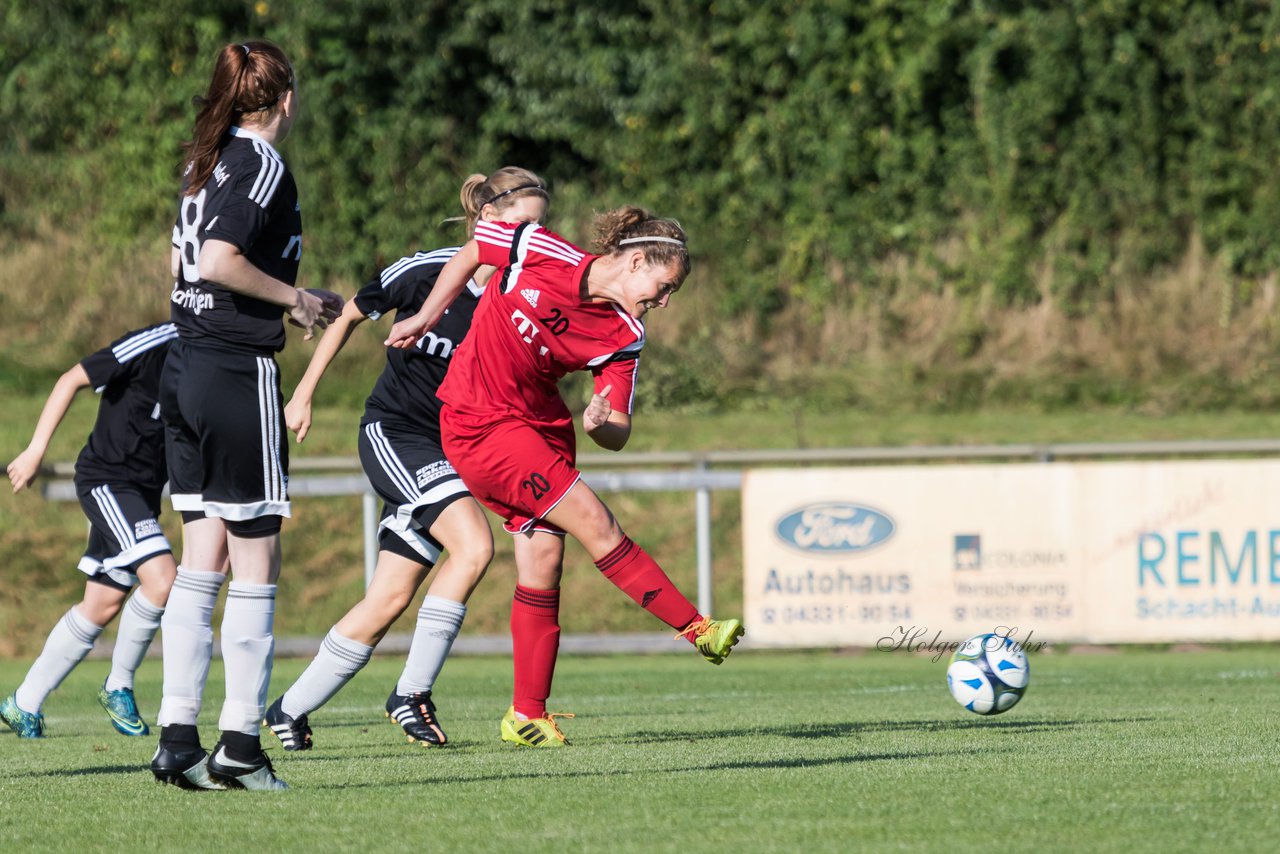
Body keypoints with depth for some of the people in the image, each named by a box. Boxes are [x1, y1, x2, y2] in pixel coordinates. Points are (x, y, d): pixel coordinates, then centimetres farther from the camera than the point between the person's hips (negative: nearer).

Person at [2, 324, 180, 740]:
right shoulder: (151, 346, -19)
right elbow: (73, 379, -14)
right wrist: (36, 450, -16)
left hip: (143, 490, 8)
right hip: (107, 481, -8)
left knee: (103, 604, 8)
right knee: (160, 578, -23)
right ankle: (118, 687, -4)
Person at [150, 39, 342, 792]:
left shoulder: (208, 162, 14)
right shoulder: (265, 166, -11)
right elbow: (219, 261, -22)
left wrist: (290, 300, 18)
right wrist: (295, 298, -9)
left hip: (186, 365, 8)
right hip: (239, 373, -8)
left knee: (202, 560, 9)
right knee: (257, 564, -2)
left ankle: (178, 737, 6)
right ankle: (240, 746, -2)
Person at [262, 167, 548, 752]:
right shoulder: (427, 272, -12)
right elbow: (349, 315, 2)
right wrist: (304, 394, 5)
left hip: (452, 450, 5)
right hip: (394, 434, -5)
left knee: (390, 599, 2)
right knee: (472, 544, -26)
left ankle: (291, 709, 16)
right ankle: (413, 691, -17)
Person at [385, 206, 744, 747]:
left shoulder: (624, 336, -6)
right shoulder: (538, 252, -17)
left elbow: (618, 435, -6)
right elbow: (471, 253, 2)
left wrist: (601, 426, -29)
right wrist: (424, 320, 8)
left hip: (543, 425, 5)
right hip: (479, 427, -5)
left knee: (543, 559, -2)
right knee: (597, 526, -13)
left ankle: (527, 717, 8)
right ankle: (698, 629, -8)